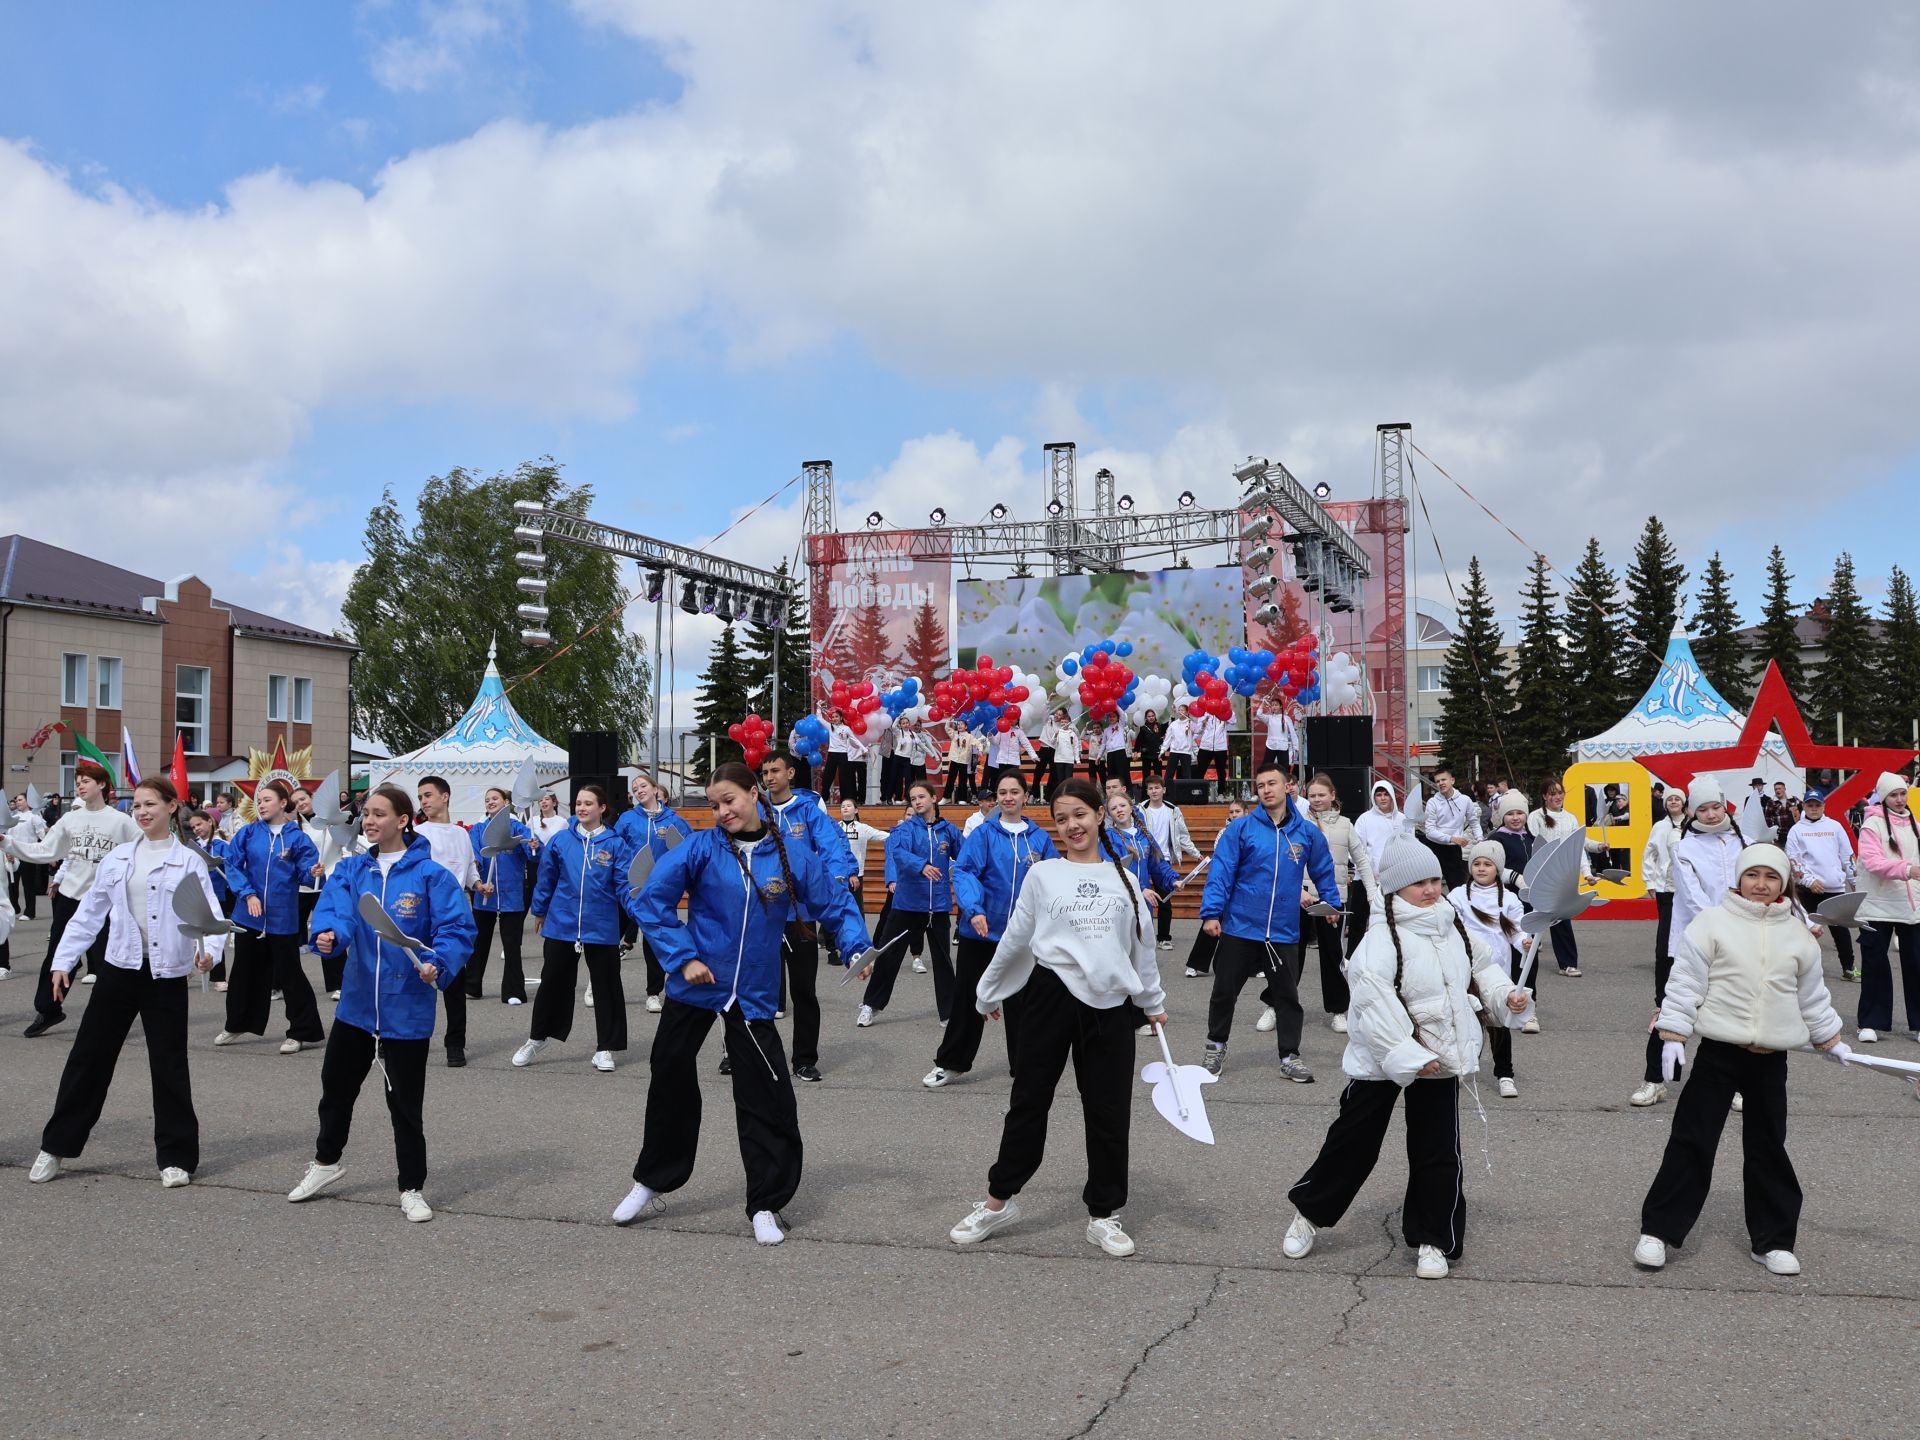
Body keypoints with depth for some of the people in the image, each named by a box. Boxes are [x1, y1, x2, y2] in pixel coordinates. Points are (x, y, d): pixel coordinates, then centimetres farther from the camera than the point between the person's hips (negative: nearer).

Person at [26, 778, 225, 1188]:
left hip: (166, 976, -3)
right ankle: (57, 1146, 24)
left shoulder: (189, 863, -3)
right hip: (120, 970, 3)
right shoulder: (118, 858, 6)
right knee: (88, 1057, 9)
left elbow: (211, 916, -8)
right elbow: (88, 914, 10)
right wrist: (63, 960, 6)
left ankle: (176, 1156, 15)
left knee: (169, 1065, 3)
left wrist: (209, 949, -27)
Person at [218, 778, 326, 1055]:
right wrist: (248, 894, -13)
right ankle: (236, 1026, 32)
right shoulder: (248, 832, 1)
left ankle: (303, 1032, 9)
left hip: (282, 916, -3)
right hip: (249, 913, 3)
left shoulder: (297, 837, -4)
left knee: (288, 973, 0)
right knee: (245, 970, 16)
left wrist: (313, 871, -32)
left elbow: (307, 866, -9)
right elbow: (232, 865, -2)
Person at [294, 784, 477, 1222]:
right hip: (357, 1002, 5)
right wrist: (328, 933, -35)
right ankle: (326, 1161, 46)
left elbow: (457, 929, -15)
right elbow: (333, 907, -13)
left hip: (406, 1009, -5)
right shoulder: (351, 870, 3)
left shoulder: (430, 874, -11)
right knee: (336, 1084, 21)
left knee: (405, 1100, 5)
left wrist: (438, 964, -32)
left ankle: (412, 1188, 21)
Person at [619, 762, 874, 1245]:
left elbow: (836, 902, 1)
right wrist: (682, 957, -12)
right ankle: (650, 1184, 33)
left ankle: (766, 1205, 13)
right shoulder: (701, 848, -8)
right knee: (671, 1084, 13)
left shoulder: (792, 856, -5)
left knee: (767, 1099, -2)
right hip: (695, 986, 0)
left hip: (754, 995, 0)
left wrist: (856, 948, -15)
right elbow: (652, 900, -7)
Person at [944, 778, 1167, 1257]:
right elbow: (1014, 941, 8)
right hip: (1050, 997, -2)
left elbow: (1142, 946, 16)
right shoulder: (1042, 875, 3)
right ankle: (999, 1200, 20)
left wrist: (1154, 1001, 20)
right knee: (1029, 1102, 6)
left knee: (1109, 1112, 6)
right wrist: (989, 993, 12)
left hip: (1110, 1005, 2)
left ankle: (1104, 1214, 19)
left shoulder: (1124, 879, 10)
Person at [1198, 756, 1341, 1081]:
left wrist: (1332, 904, 4)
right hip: (1240, 928, -1)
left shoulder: (1307, 833, 2)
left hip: (1284, 933, 1)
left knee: (1287, 996, 9)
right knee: (1224, 991, 10)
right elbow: (1220, 872, -10)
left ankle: (1290, 1057, 21)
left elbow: (1323, 872, 13)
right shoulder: (1241, 829, -6)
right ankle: (1216, 1046, 29)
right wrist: (1211, 913, -16)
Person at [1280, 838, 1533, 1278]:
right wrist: (1407, 1055, -30)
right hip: (1382, 1060, -5)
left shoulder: (1453, 928, 4)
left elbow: (1482, 966, 19)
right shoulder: (1383, 937, -19)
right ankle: (1310, 1212, 27)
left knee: (1438, 1152, 7)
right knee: (1353, 1142, 6)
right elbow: (1374, 998, -27)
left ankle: (1433, 1240, 22)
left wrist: (1506, 995, 0)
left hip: (1439, 1058, 5)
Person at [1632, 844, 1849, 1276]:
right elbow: (1684, 984, -7)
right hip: (1719, 1051, -3)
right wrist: (1672, 1037, -12)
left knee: (1768, 1147, 12)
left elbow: (1812, 995, 18)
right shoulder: (1712, 923, -6)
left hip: (1771, 1058, 3)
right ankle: (1658, 1230, 5)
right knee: (1691, 1140, -2)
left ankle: (1772, 1239, 24)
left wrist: (1831, 1041, 22)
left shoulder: (1797, 934, 6)